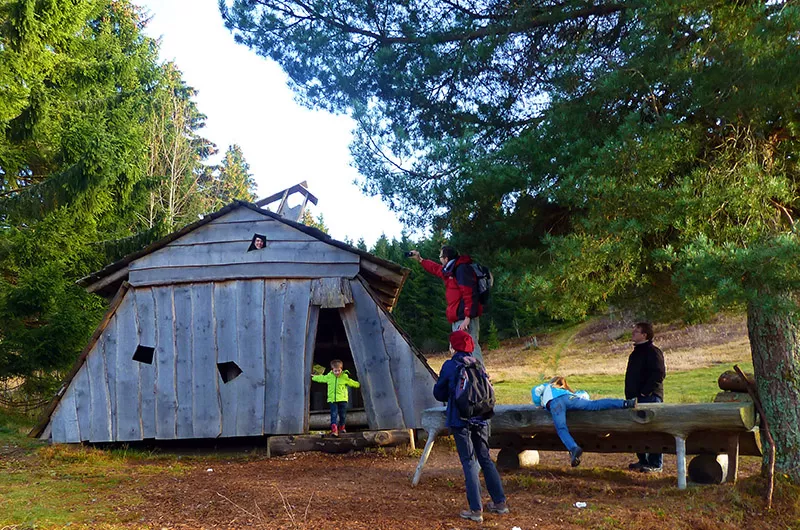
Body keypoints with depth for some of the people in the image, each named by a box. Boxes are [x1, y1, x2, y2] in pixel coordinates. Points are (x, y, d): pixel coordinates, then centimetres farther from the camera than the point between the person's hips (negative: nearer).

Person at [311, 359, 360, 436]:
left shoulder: (345, 377, 0)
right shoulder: (329, 376, 4)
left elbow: (352, 382, 16)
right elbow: (321, 378, 21)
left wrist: (359, 384, 22)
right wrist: (313, 377, 31)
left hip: (342, 399, 0)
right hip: (332, 399, 0)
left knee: (343, 415, 11)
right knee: (334, 415, -10)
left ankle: (342, 428, 33)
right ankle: (334, 429, -19)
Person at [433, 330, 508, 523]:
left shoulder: (450, 366, -8)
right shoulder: (477, 364, 4)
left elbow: (439, 393, 0)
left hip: (460, 420, -4)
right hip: (480, 419, 4)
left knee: (469, 462, -1)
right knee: (485, 459, 15)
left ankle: (476, 510, -1)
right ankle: (500, 502, 18)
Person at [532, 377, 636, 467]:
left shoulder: (546, 386, 40)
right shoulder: (567, 391, 45)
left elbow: (535, 390, 20)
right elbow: (584, 394, 37)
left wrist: (539, 404, 30)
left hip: (554, 403, -3)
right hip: (568, 398, 3)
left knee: (561, 429, -20)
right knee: (595, 404, -11)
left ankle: (573, 449, -47)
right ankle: (624, 403, -28)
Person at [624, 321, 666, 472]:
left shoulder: (653, 352, -11)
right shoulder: (636, 352, 19)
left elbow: (659, 374, -20)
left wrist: (645, 391, -20)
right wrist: (630, 394, 16)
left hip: (650, 397, -10)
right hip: (636, 398, 10)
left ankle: (655, 464, 0)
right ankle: (642, 460, 21)